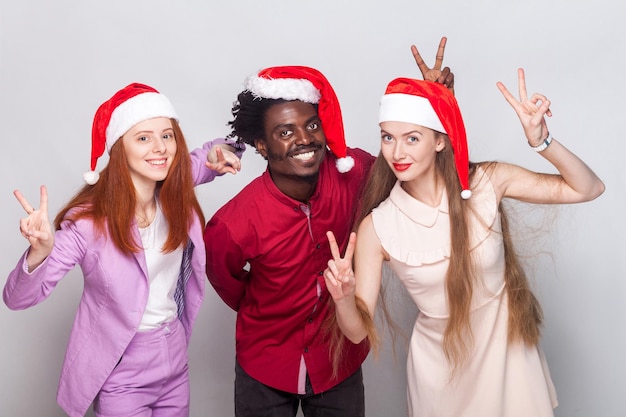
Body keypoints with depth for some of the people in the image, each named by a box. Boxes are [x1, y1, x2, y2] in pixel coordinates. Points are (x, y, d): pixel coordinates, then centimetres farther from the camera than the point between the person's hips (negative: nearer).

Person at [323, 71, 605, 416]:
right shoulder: (376, 227, -19)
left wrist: (540, 140, -29)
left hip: (507, 349, 1)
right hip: (440, 364, -1)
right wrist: (344, 299, -38)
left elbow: (588, 189, -13)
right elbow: (358, 331, -15)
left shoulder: (488, 181, -16)